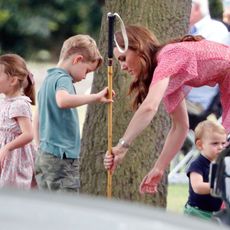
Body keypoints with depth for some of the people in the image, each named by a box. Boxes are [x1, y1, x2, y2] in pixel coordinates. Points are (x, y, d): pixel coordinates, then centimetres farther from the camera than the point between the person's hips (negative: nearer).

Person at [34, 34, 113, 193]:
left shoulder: (48, 79, 18)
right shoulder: (63, 79, -11)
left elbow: (37, 119, 25)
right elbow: (62, 100, -36)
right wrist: (96, 97, -32)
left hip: (43, 156, 10)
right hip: (61, 157, -10)